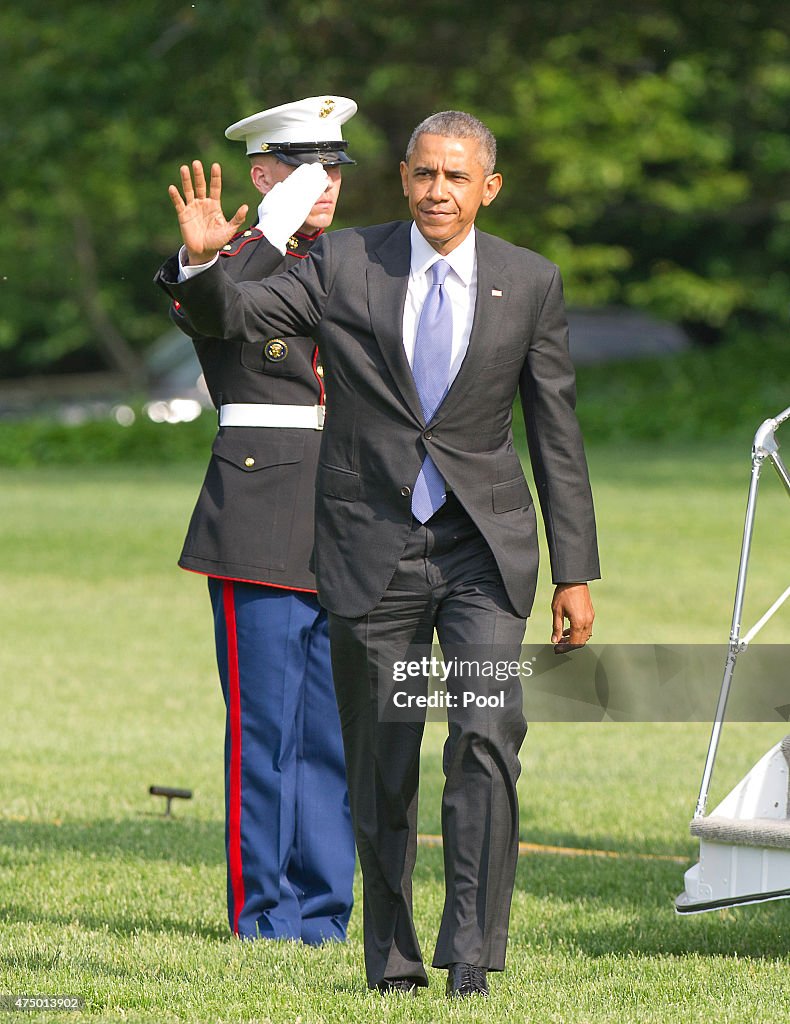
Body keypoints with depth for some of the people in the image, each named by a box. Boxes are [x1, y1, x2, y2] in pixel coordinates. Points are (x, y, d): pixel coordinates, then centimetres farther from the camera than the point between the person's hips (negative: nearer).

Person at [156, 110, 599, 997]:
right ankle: (393, 959, 19)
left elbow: (557, 436, 6)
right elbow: (233, 316, -3)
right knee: (379, 766, 5)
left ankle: (471, 953, -16)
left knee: (486, 736, -18)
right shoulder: (345, 265, 2)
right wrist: (202, 261, -25)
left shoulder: (530, 283, 4)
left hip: (483, 546, -1)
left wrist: (575, 574, 4)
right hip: (372, 549, 1)